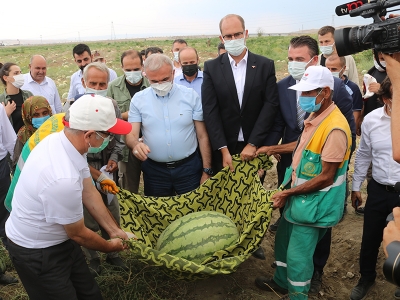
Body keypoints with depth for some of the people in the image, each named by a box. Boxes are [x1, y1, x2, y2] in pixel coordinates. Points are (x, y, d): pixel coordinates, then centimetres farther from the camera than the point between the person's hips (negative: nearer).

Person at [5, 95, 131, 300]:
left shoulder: (64, 140, -13)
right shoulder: (64, 178, -39)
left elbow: (89, 192, -1)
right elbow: (79, 234, -21)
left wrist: (114, 230, 3)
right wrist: (110, 246, -2)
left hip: (58, 239, 7)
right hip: (37, 252, -7)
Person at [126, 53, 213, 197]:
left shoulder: (191, 96, -4)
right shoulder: (138, 99, -2)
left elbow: (202, 136, -2)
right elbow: (131, 135, -3)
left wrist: (207, 171, -4)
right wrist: (136, 144, -27)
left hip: (189, 168, -1)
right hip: (154, 170, 1)